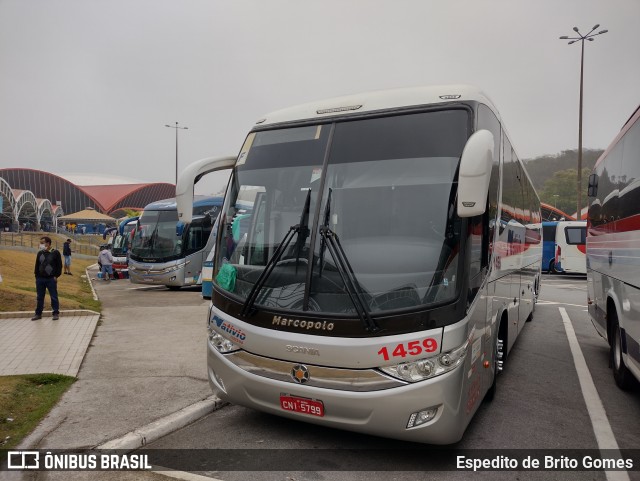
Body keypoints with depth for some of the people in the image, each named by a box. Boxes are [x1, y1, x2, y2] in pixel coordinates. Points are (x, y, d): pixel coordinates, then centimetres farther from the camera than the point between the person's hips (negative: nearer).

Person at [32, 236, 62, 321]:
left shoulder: (55, 253, -5)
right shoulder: (40, 253, 7)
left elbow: (59, 265, -4)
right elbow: (37, 265, 13)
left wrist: (56, 276, -8)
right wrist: (36, 276, 8)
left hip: (51, 279, -4)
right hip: (40, 279, 4)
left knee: (54, 297, 3)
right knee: (39, 297, 11)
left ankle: (56, 313, 11)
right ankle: (38, 314, 20)